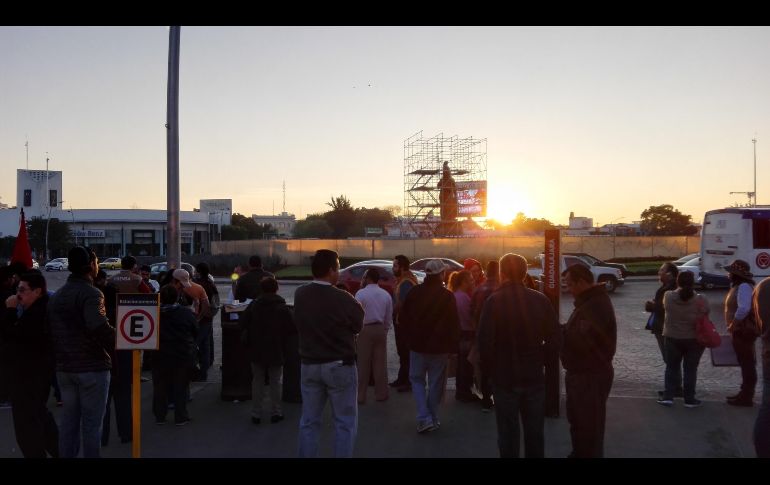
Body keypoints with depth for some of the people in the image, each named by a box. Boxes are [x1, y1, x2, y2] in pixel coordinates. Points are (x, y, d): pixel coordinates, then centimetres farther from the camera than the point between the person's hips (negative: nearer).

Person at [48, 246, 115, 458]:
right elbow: (98, 326, -31)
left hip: (64, 367, 8)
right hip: (92, 366, -8)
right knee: (92, 422, 2)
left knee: (69, 420, 15)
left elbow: (51, 330, 16)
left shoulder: (56, 296, 13)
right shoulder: (90, 294, -16)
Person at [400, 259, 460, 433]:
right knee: (436, 383, 11)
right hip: (439, 347, -1)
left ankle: (424, 418, 1)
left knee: (417, 380, 14)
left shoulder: (414, 292, -4)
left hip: (417, 345, 2)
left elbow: (403, 318, 3)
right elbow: (454, 324, -10)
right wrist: (453, 346, 0)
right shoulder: (447, 296, -11)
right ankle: (433, 419, 18)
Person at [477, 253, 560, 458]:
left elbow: (484, 340, -17)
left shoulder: (494, 301, -13)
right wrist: (543, 361, 8)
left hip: (504, 376, -3)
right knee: (535, 431, 16)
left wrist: (487, 369, -2)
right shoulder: (540, 299, -2)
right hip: (534, 376, 3)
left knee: (508, 433, 8)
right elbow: (555, 338, -2)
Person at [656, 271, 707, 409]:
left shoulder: (668, 296, -11)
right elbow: (705, 316, -4)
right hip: (694, 339, -1)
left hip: (672, 338, 1)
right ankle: (689, 399, 14)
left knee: (672, 367, 14)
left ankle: (668, 396, 12)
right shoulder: (700, 300, -14)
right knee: (690, 368, 9)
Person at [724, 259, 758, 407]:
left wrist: (732, 325, -21)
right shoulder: (738, 286, 14)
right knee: (745, 363, 16)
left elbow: (744, 309, -31)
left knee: (747, 364, -3)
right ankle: (745, 393, 26)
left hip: (744, 331, -11)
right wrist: (733, 327, 15)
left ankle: (746, 397, 3)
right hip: (740, 331, 11)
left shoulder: (744, 287, -19)